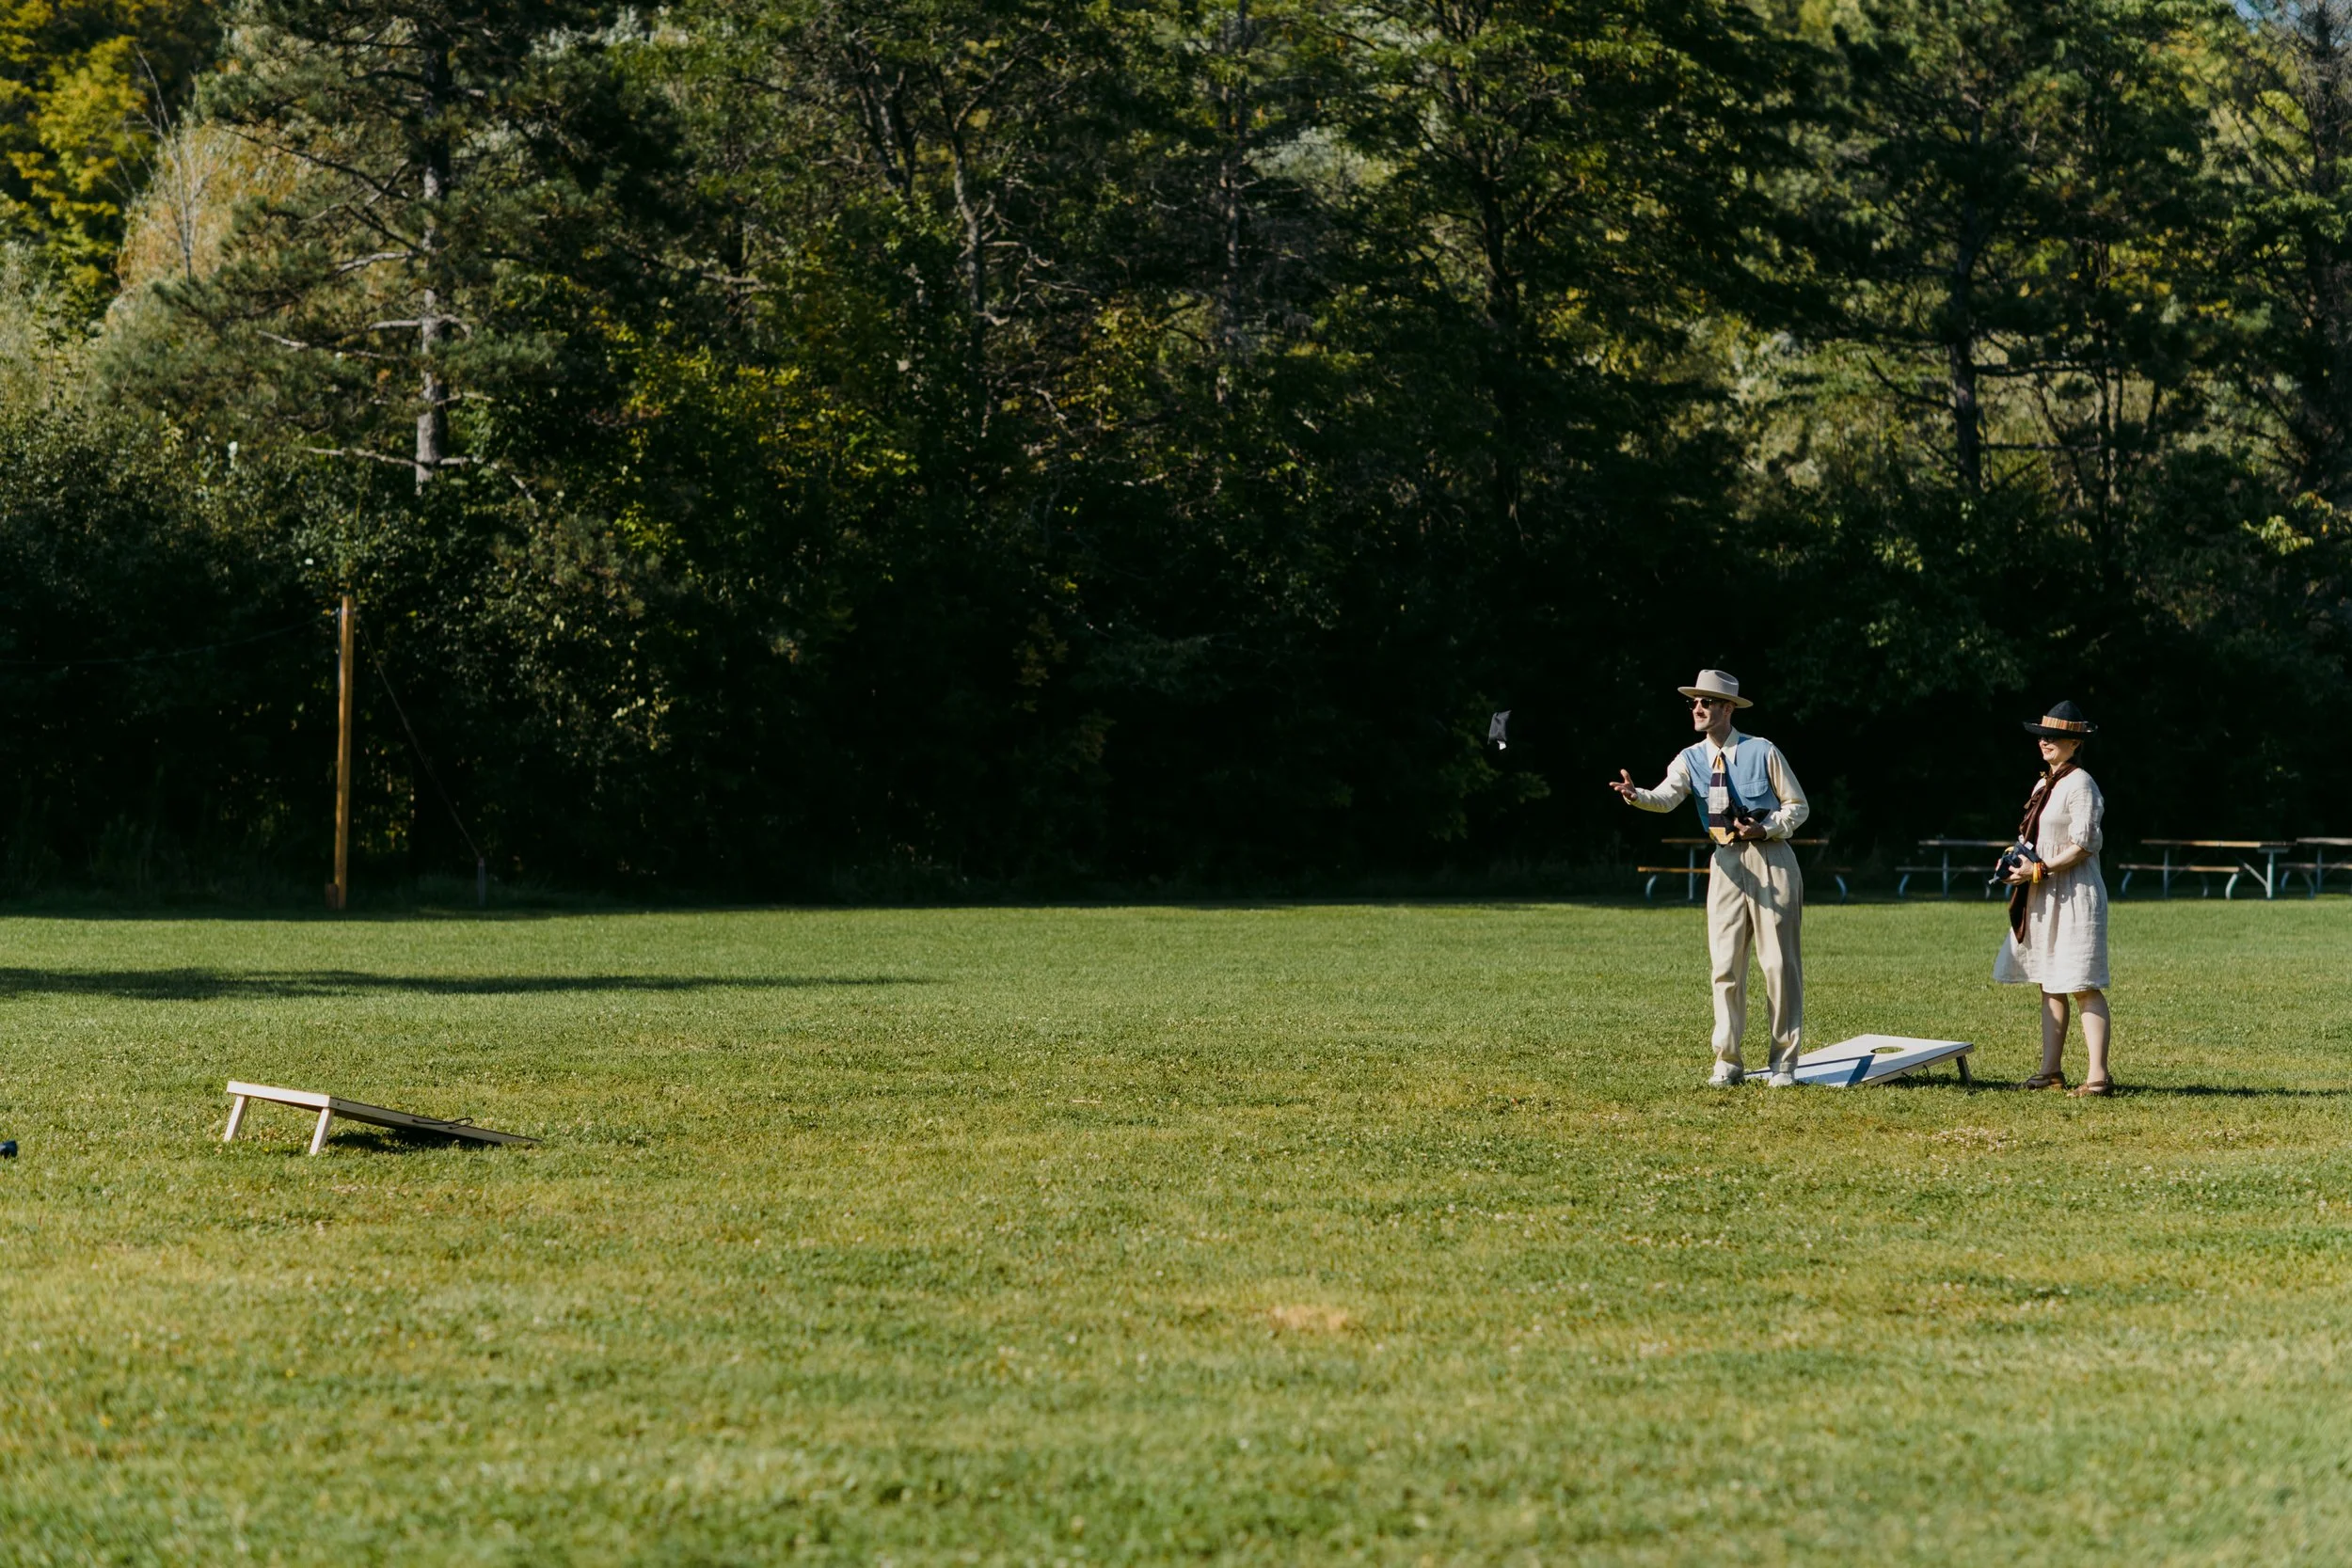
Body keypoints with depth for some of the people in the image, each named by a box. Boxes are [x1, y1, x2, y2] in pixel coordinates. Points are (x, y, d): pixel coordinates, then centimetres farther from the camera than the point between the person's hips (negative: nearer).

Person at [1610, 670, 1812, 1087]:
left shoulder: (1762, 752, -3)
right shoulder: (1691, 759, 4)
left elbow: (1798, 806, 2)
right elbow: (1665, 797, -15)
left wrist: (1765, 829, -16)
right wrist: (1635, 795, -36)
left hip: (1771, 858, -3)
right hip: (1727, 863, 3)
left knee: (1779, 962, -2)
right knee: (1725, 963, 0)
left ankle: (1784, 1062, 4)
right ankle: (1727, 1061, 5)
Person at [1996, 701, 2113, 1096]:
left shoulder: (2081, 785, -12)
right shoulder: (2044, 784, 16)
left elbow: (2082, 846, -18)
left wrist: (2038, 870, -18)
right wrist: (2016, 858, 4)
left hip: (2074, 895, -10)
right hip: (2043, 899, 10)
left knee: (2083, 987, -12)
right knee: (2049, 985, 11)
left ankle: (2099, 1075, -14)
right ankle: (2051, 1071, 15)